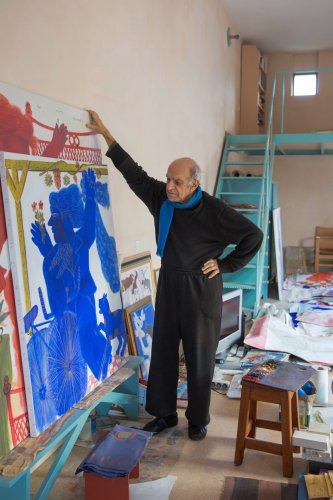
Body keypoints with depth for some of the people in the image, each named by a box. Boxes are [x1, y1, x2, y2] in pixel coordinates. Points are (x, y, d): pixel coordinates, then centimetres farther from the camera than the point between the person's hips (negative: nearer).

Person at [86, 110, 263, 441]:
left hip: (201, 289, -5)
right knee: (163, 352, 11)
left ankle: (198, 420, 26)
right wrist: (106, 135, 7)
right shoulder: (160, 197, -3)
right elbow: (133, 172, 7)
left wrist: (225, 265, -10)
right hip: (168, 284, 5)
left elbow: (254, 236, -10)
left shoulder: (214, 210, -17)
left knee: (199, 358, 7)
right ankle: (164, 413, 29)